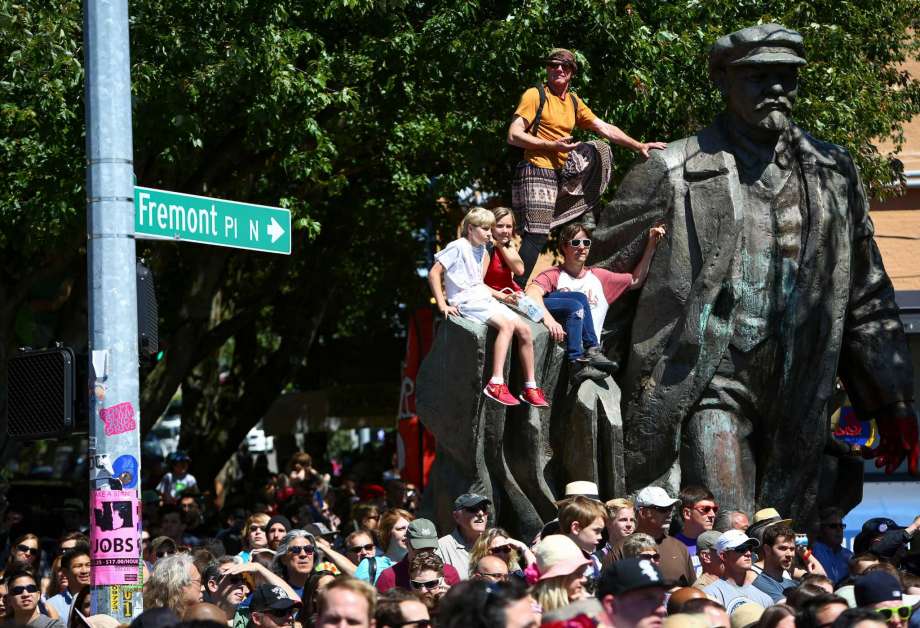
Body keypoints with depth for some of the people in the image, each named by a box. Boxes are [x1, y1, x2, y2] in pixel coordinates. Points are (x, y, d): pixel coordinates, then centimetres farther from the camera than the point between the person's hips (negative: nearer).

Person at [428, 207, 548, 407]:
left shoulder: (481, 250, 17)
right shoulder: (458, 247, -8)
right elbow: (434, 273, -11)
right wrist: (442, 305, -16)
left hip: (485, 300, 9)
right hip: (466, 302, -9)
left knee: (525, 330, -6)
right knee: (506, 324, -30)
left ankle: (530, 388, 0)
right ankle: (496, 384, -38)